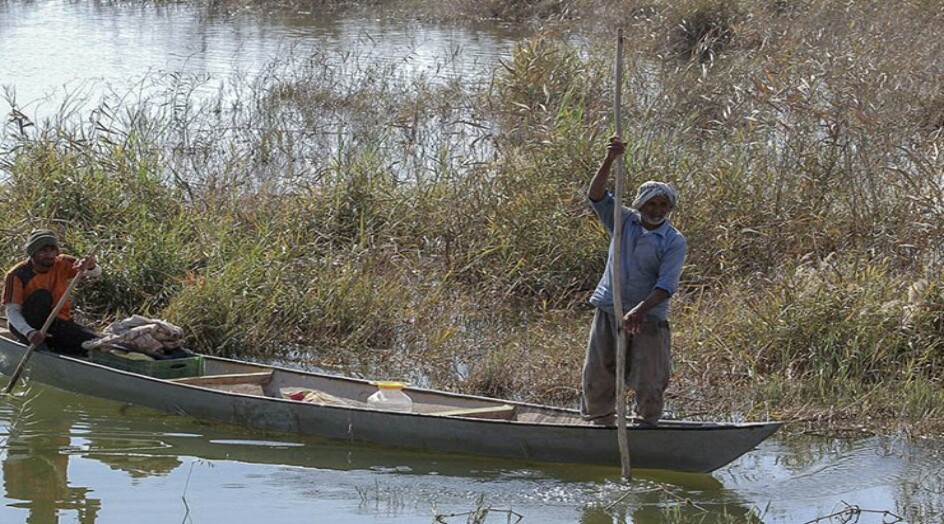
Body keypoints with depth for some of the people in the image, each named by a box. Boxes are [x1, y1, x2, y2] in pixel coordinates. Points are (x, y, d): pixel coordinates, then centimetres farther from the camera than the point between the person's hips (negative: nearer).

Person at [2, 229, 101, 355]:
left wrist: (90, 265, -39)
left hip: (58, 323, 3)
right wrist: (29, 332, -40)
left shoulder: (62, 265, -3)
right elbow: (12, 311, -20)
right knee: (42, 296, -32)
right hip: (27, 325, -3)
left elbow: (96, 273, -12)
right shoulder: (18, 275, -15)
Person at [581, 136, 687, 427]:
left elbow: (666, 285, -13)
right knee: (597, 378, 5)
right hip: (608, 312, 3)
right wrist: (609, 161, -17)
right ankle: (601, 427, 17)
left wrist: (640, 310, -27)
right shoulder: (624, 222, 8)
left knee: (648, 383, -2)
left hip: (648, 318, -3)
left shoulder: (674, 241, -3)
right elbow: (596, 196, -3)